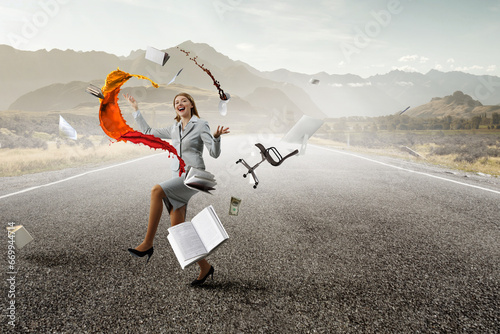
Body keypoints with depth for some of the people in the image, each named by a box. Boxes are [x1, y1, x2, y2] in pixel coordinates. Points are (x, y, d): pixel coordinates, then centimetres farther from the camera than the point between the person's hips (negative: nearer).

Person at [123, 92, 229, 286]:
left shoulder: (201, 125, 2)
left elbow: (214, 153, -6)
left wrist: (216, 137, -25)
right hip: (178, 178, 6)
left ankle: (148, 244, -21)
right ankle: (205, 267, 11)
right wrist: (136, 110, 30)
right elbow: (148, 132, 28)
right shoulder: (174, 129, 19)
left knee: (157, 190, -30)